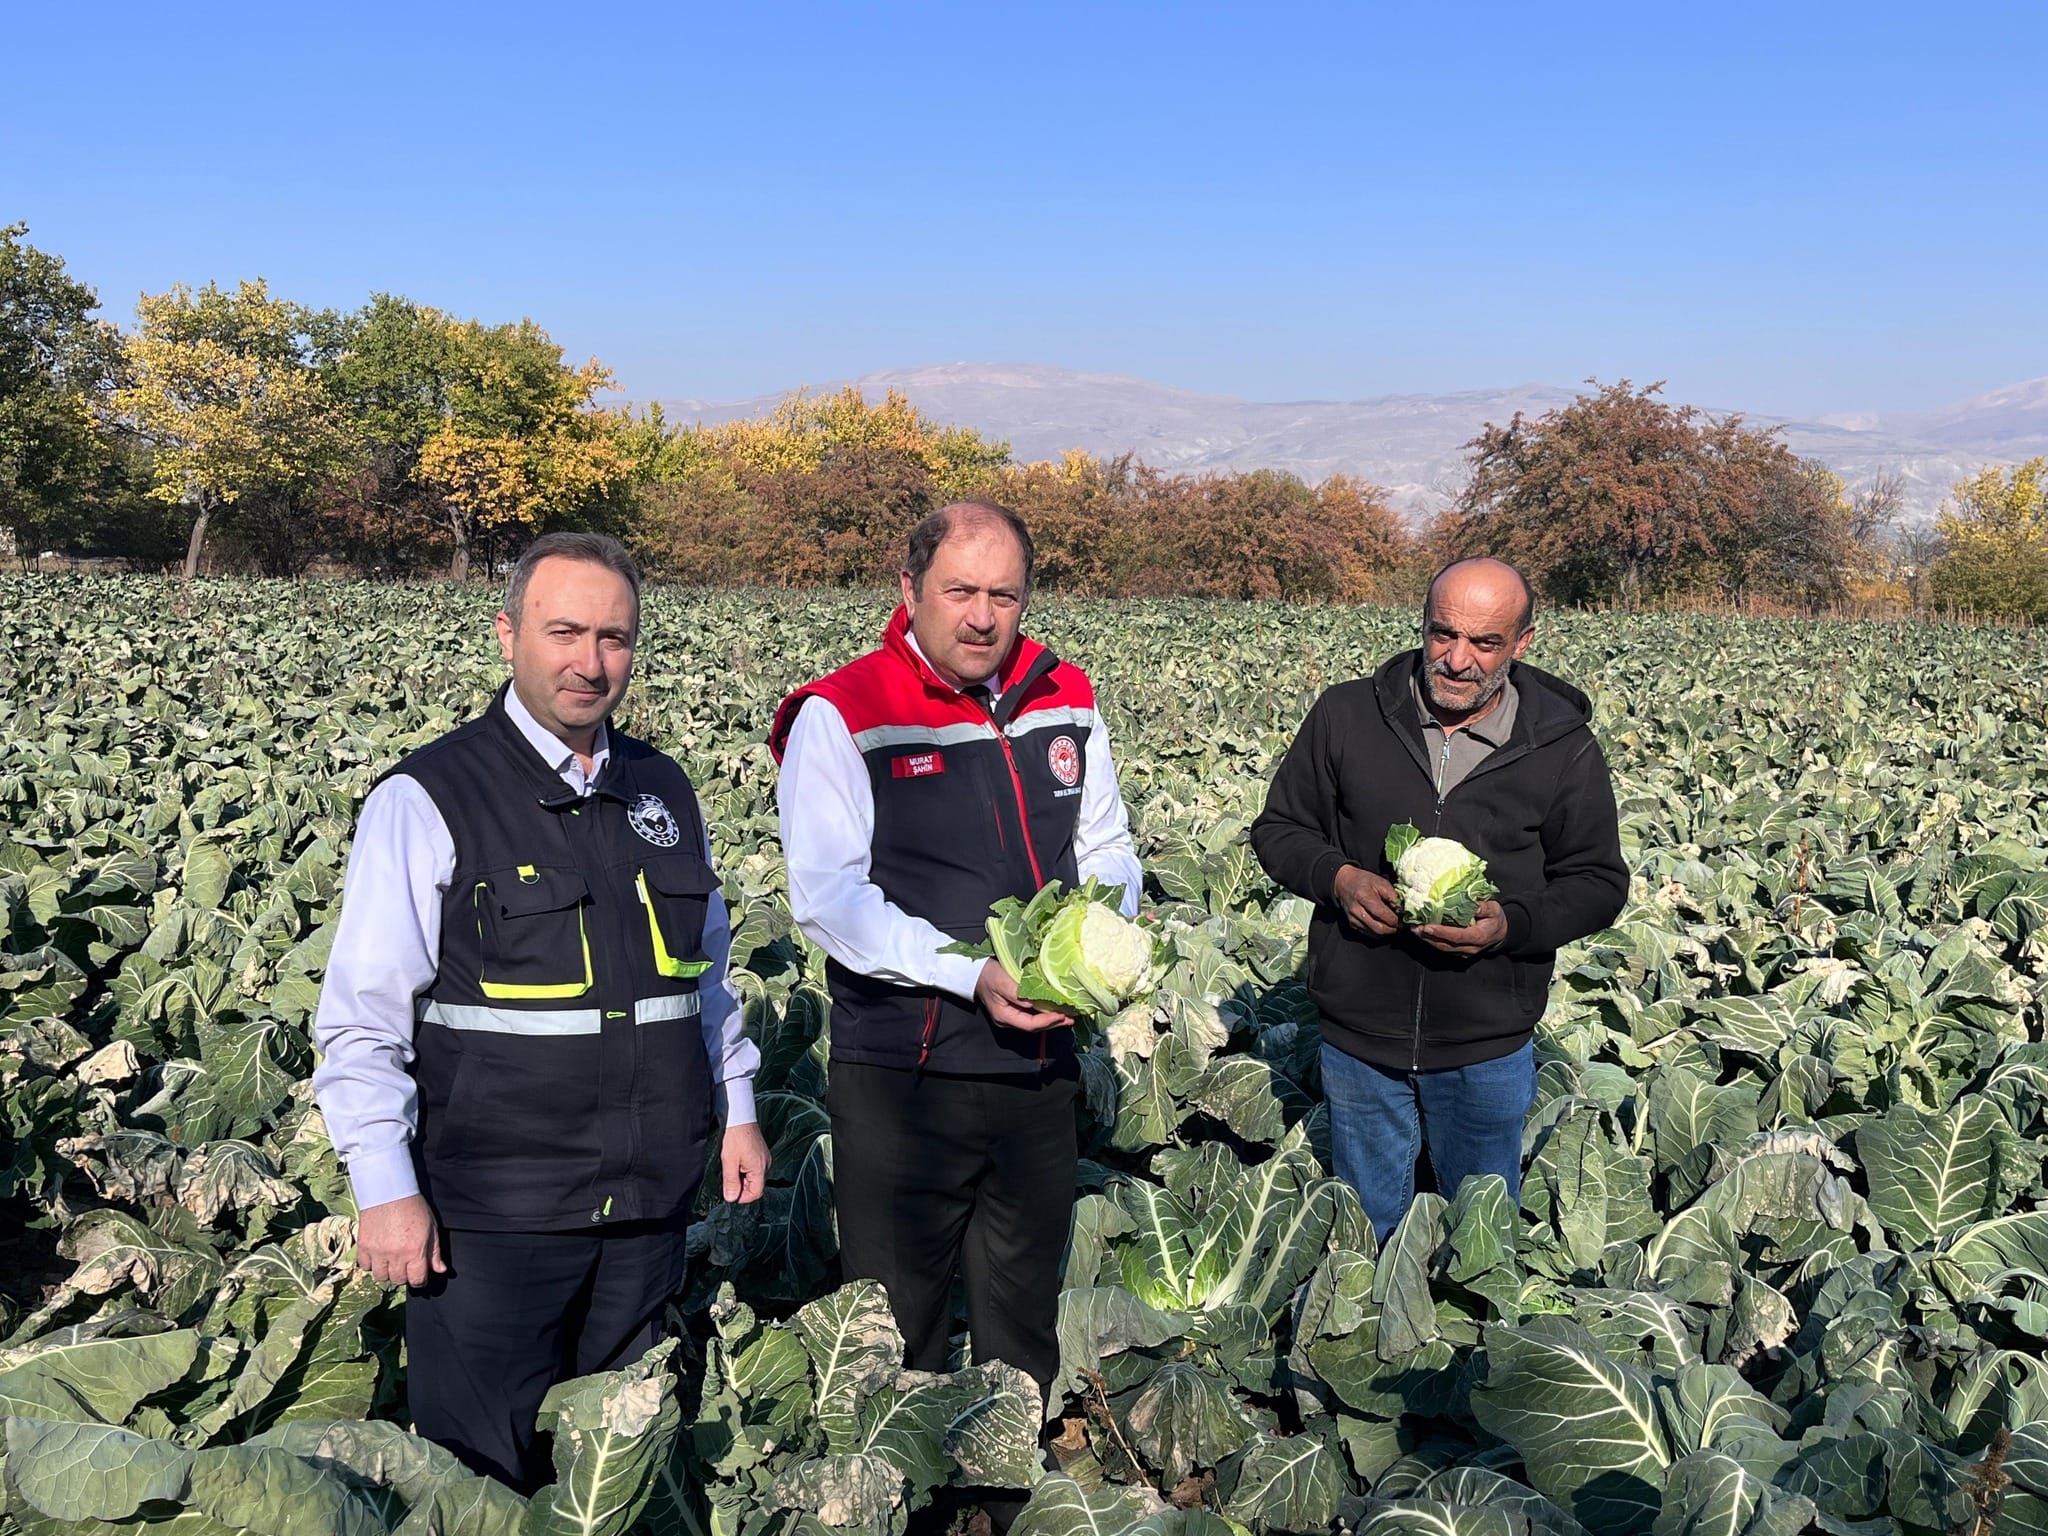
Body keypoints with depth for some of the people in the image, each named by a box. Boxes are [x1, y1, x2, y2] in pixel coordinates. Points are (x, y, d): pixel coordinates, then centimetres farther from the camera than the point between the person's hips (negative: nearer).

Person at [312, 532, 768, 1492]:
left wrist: (736, 1108, 16)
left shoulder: (664, 792, 9)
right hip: (491, 1214, -5)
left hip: (651, 1199, 5)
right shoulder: (427, 802, -10)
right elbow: (362, 1019, -10)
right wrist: (384, 1188, -14)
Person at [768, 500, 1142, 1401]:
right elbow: (828, 895, -16)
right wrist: (972, 975, -24)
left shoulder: (1063, 702, 6)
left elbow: (1108, 851, 15)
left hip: (1039, 1063, 5)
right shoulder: (842, 717, -10)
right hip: (901, 1069, -5)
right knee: (896, 1330, 6)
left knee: (1025, 1325, 20)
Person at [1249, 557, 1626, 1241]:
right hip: (1359, 1033, 1)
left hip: (1488, 1048, 0)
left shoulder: (1563, 748, -6)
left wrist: (1513, 924, -18)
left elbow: (1599, 882, 1)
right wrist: (1337, 877, -17)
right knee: (1365, 1231, 20)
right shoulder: (1345, 716, -5)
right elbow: (1278, 828, 5)